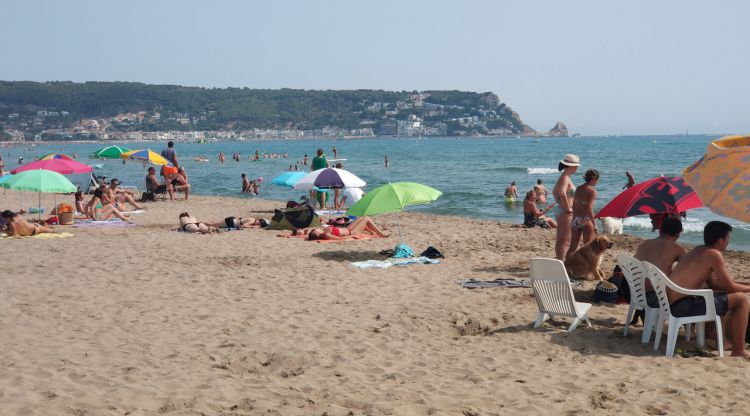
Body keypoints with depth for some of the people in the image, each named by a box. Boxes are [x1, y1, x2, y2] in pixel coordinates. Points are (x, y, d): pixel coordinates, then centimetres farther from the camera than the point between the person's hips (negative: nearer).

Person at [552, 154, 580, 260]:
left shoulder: (564, 177, 15)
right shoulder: (565, 178, -16)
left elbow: (554, 191, 29)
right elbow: (562, 193, -33)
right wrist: (568, 208, -24)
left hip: (561, 211, 10)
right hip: (565, 212, -10)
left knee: (561, 240, 15)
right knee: (564, 240, -10)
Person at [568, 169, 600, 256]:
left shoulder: (578, 189, 11)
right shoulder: (592, 191, -9)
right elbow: (589, 208, -16)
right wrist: (594, 223, -14)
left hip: (576, 219, 6)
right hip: (586, 220, -6)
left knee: (573, 247, 13)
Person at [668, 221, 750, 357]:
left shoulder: (699, 250, 15)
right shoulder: (714, 255, -12)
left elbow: (713, 283, 22)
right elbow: (731, 287, -7)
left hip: (672, 303, 10)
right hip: (683, 306, -10)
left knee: (725, 296, 30)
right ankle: (739, 350, -1)